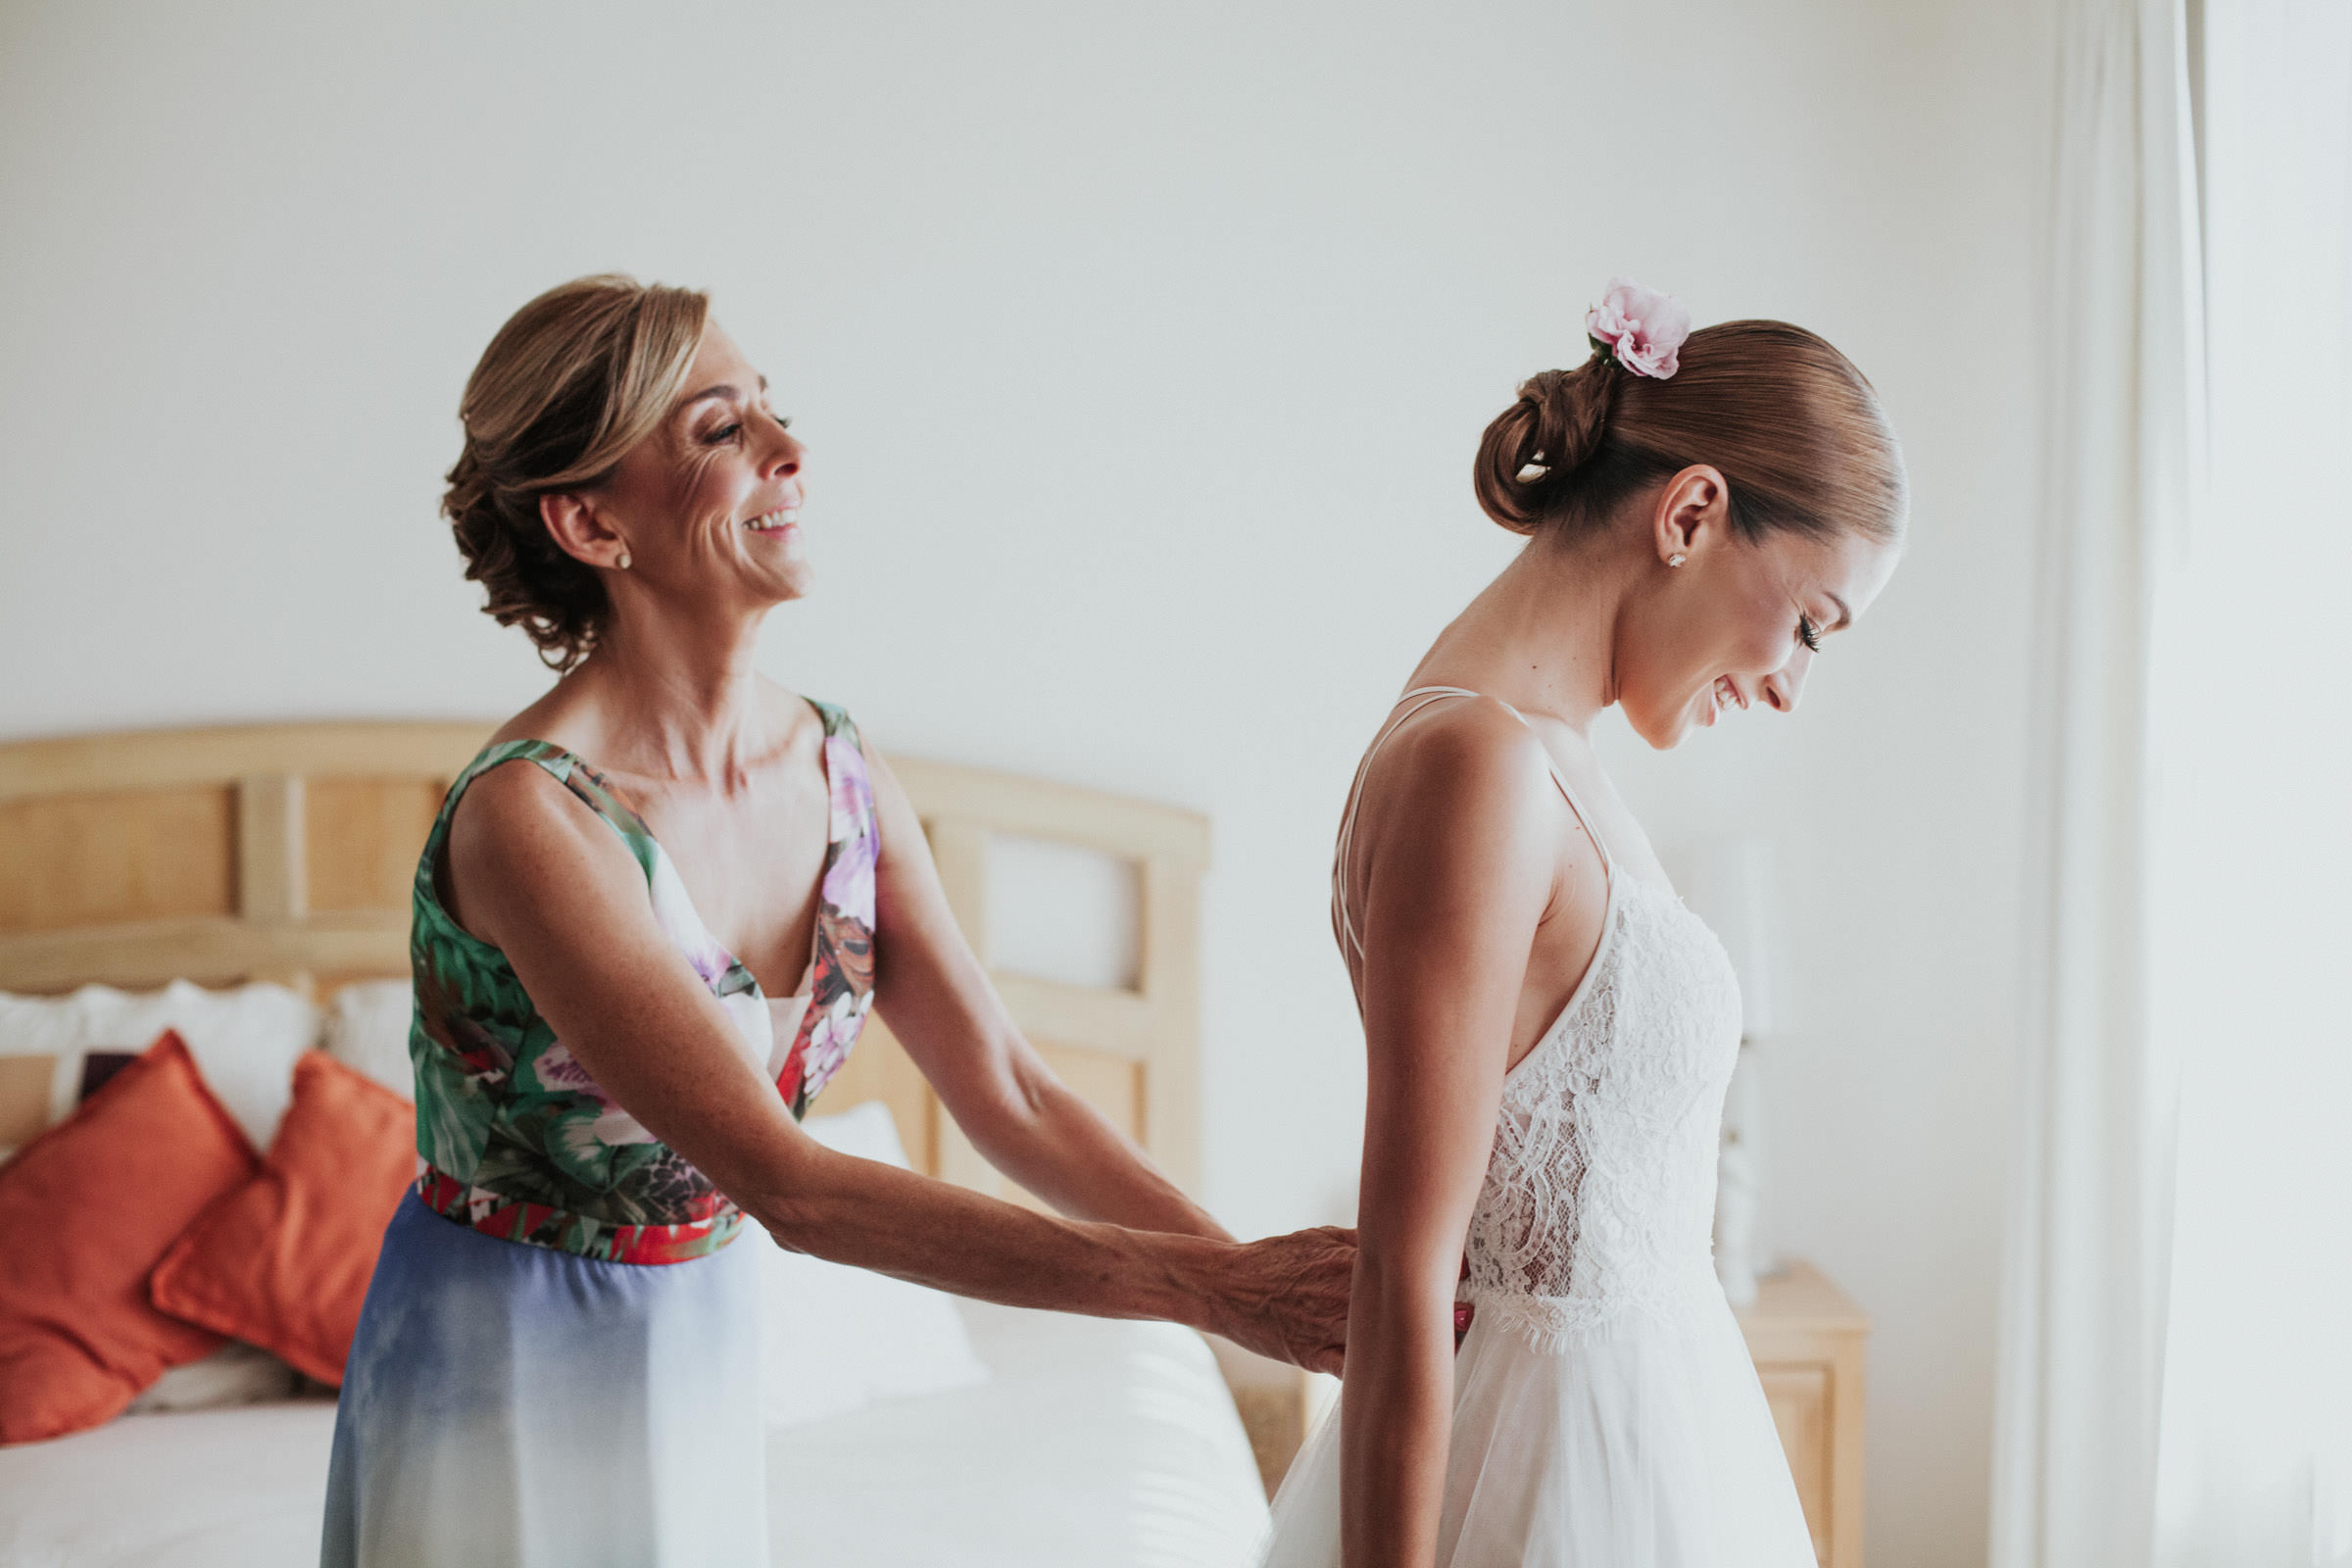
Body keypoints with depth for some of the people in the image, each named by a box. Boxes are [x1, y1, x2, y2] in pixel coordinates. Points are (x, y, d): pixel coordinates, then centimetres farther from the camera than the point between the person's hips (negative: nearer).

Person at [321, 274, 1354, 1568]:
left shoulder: (836, 768, -6)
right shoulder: (531, 819, -28)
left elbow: (1007, 1094, -5)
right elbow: (790, 1188, -31)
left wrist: (1261, 1273, -16)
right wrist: (1201, 1289, -33)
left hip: (702, 1346, 6)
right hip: (508, 1363, -6)